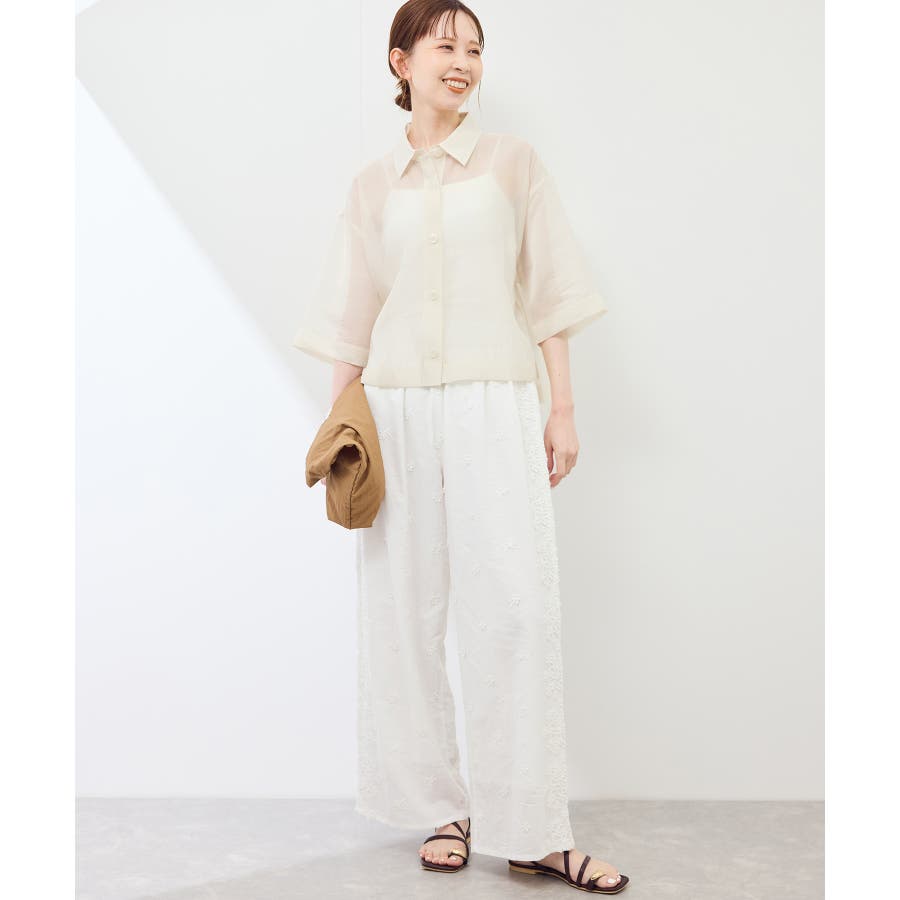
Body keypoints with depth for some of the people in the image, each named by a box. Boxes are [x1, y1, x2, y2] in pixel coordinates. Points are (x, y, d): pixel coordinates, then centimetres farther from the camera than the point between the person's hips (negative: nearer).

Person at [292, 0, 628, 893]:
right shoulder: (373, 185, 12)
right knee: (407, 608, 2)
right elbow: (352, 316, 13)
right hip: (397, 408, 2)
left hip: (495, 405, -2)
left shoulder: (512, 161, 9)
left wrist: (563, 408, 2)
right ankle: (444, 808, 14)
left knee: (515, 608, -8)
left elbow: (549, 291, 7)